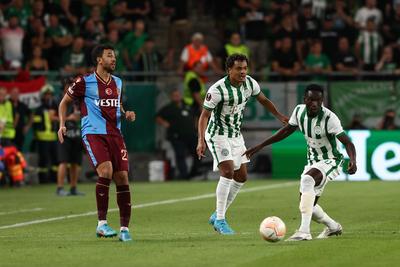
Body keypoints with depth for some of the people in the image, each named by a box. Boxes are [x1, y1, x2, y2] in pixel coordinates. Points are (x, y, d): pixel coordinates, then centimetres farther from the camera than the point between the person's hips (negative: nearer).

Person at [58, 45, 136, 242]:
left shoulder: (118, 82, 15)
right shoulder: (85, 82, -2)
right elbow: (65, 101, 9)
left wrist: (126, 114, 9)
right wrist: (62, 125, -2)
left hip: (115, 134, 6)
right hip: (93, 134, -6)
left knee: (122, 177, -2)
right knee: (105, 171, -25)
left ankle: (124, 228, 6)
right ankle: (101, 223, -16)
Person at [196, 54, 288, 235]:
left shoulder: (250, 83, -5)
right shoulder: (217, 89, -23)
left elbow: (263, 100, 14)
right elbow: (204, 115, -20)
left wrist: (280, 116, 4)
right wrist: (201, 141, -31)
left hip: (236, 135, 7)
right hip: (218, 135, -7)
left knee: (241, 177, 7)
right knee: (228, 172, -21)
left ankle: (217, 216, 19)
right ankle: (220, 220, -14)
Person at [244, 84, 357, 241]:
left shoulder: (329, 118, -24)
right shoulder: (299, 111, -6)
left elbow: (347, 142, -28)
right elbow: (287, 130, 11)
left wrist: (353, 160, -49)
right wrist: (260, 146, 9)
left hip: (330, 161, -7)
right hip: (312, 161, 7)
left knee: (307, 180, -36)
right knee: (308, 205, 9)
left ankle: (304, 231, -40)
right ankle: (333, 227, 39)